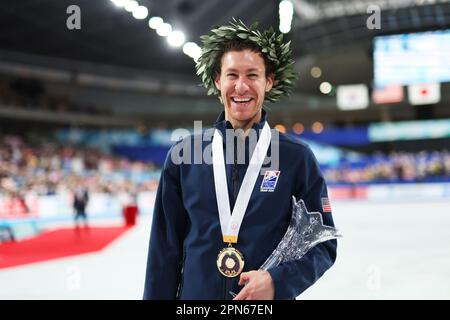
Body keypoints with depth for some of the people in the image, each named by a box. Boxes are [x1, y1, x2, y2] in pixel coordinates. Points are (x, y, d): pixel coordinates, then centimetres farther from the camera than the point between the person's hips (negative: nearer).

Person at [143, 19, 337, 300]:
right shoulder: (184, 155, -2)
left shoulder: (298, 158, -5)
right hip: (195, 293, 1)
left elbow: (323, 244, -3)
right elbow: (166, 248, 1)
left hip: (270, 297, -1)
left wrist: (278, 281, -18)